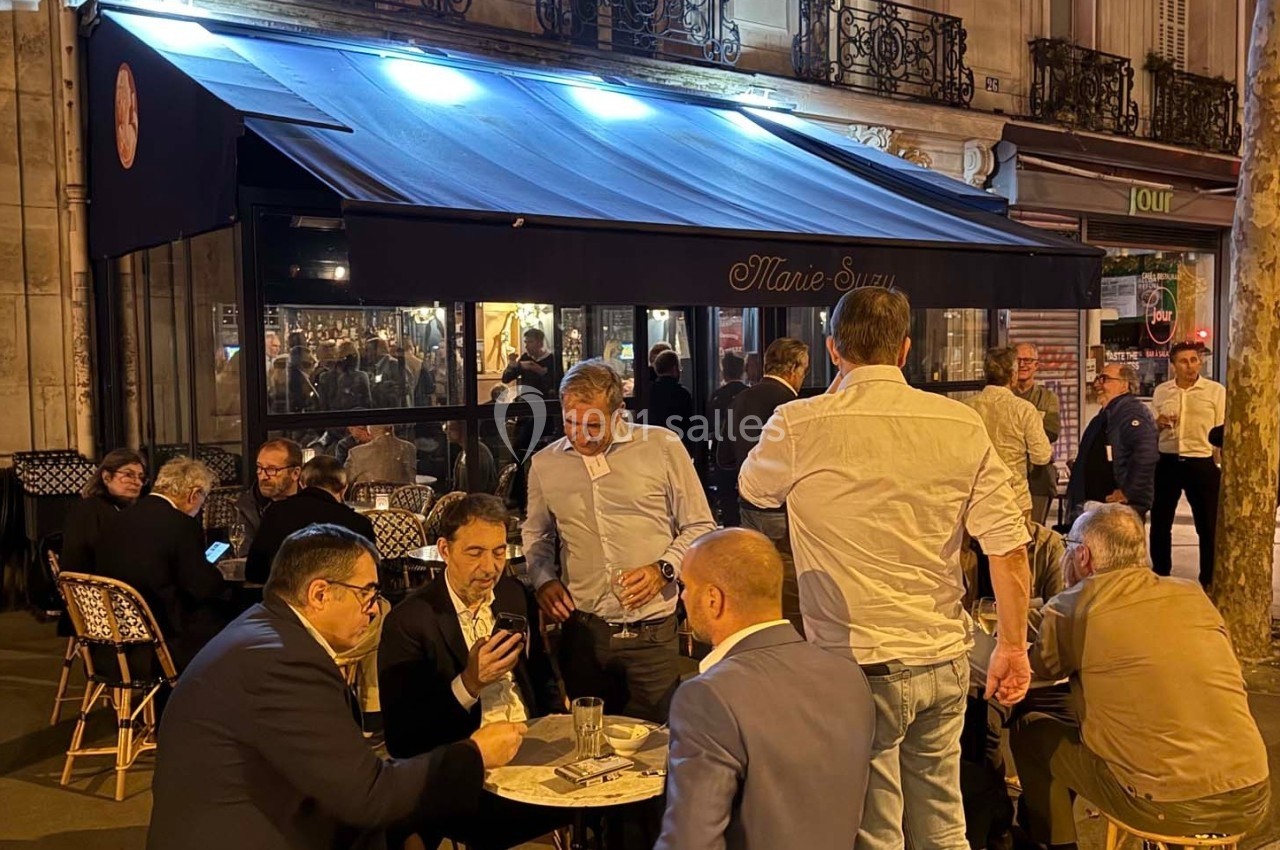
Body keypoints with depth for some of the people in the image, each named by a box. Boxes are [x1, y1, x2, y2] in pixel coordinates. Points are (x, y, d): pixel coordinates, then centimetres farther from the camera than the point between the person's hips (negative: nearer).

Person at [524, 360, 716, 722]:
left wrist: (664, 569, -12)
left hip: (652, 631, -2)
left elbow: (700, 527, 3)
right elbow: (536, 534, 22)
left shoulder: (662, 447, -3)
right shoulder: (544, 464, 6)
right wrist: (544, 580, 4)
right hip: (582, 631, 3)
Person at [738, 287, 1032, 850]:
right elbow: (1008, 545, -2)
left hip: (860, 663, -4)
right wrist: (1013, 646, 9)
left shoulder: (799, 425, -10)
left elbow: (752, 488, 11)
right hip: (945, 660, 4)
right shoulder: (962, 425, -1)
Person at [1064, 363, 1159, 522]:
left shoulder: (1133, 412, -14)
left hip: (1123, 509, -10)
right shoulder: (1105, 416, 18)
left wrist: (1127, 493, -23)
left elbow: (1146, 455, -28)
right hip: (1094, 503, 10)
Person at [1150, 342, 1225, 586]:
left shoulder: (1216, 391, -2)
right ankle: (1160, 577, 23)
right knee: (1160, 523, 9)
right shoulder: (1161, 391, 7)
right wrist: (1157, 424, -6)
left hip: (1202, 464, -3)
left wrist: (1223, 467, -7)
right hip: (1167, 463, 3)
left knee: (1208, 526, 4)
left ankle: (1208, 581, 16)